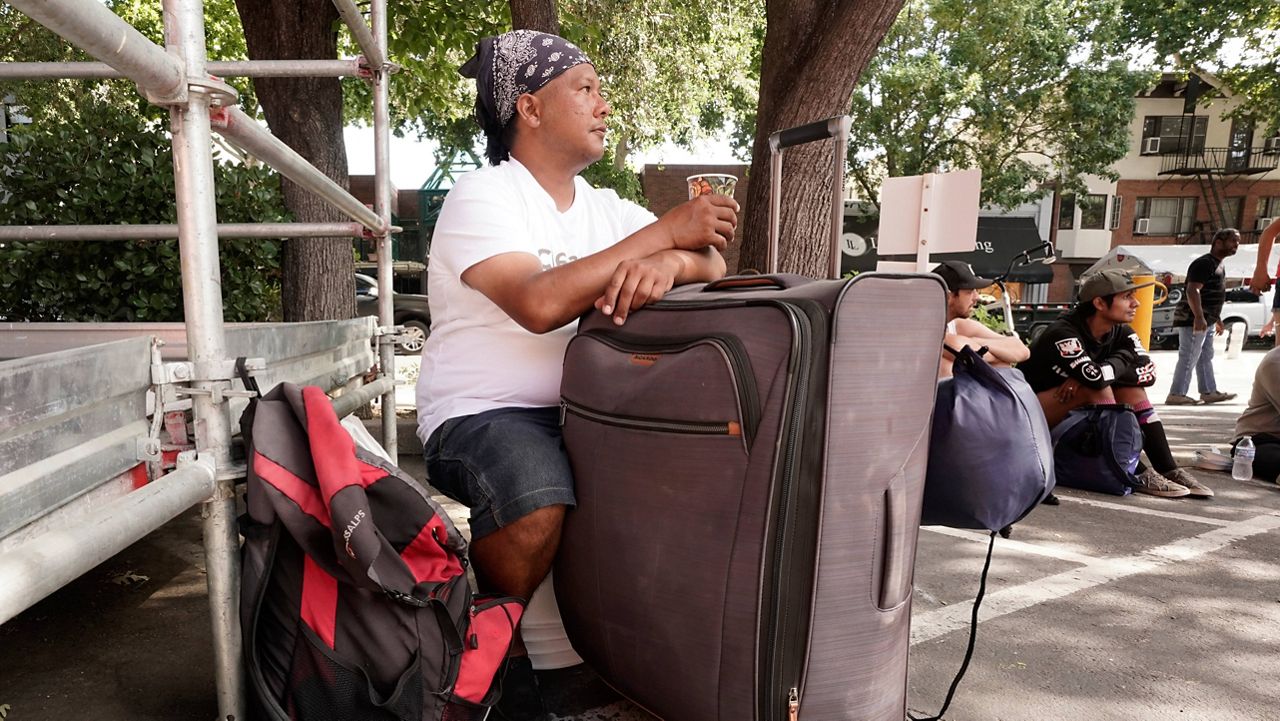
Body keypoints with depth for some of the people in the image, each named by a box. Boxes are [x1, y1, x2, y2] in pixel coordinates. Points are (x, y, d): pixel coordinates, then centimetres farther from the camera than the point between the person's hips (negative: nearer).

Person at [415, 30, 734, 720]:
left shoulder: (604, 208, 11)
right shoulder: (481, 197, -9)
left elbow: (710, 262, 1)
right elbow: (539, 305, -27)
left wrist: (665, 263, -24)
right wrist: (664, 232, -22)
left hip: (579, 406, 6)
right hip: (480, 414, -6)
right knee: (538, 508, -34)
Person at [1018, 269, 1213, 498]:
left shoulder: (1120, 332, -1)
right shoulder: (1063, 333, -25)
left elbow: (1149, 371, -13)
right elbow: (1096, 377, -39)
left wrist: (1088, 376, -27)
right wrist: (1122, 359, -17)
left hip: (1072, 416, 8)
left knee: (1130, 387, -8)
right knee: (1098, 389, -28)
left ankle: (1169, 470, -11)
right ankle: (1138, 475, -25)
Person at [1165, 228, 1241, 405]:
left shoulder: (1218, 265, 19)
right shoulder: (1204, 263, -14)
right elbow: (1193, 291, -24)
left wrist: (1217, 319, 28)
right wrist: (1199, 317, -32)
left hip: (1206, 320, 11)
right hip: (1192, 319, -11)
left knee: (1205, 357, 15)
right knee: (1189, 358, -11)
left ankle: (1209, 392, 22)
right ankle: (1176, 395, -9)